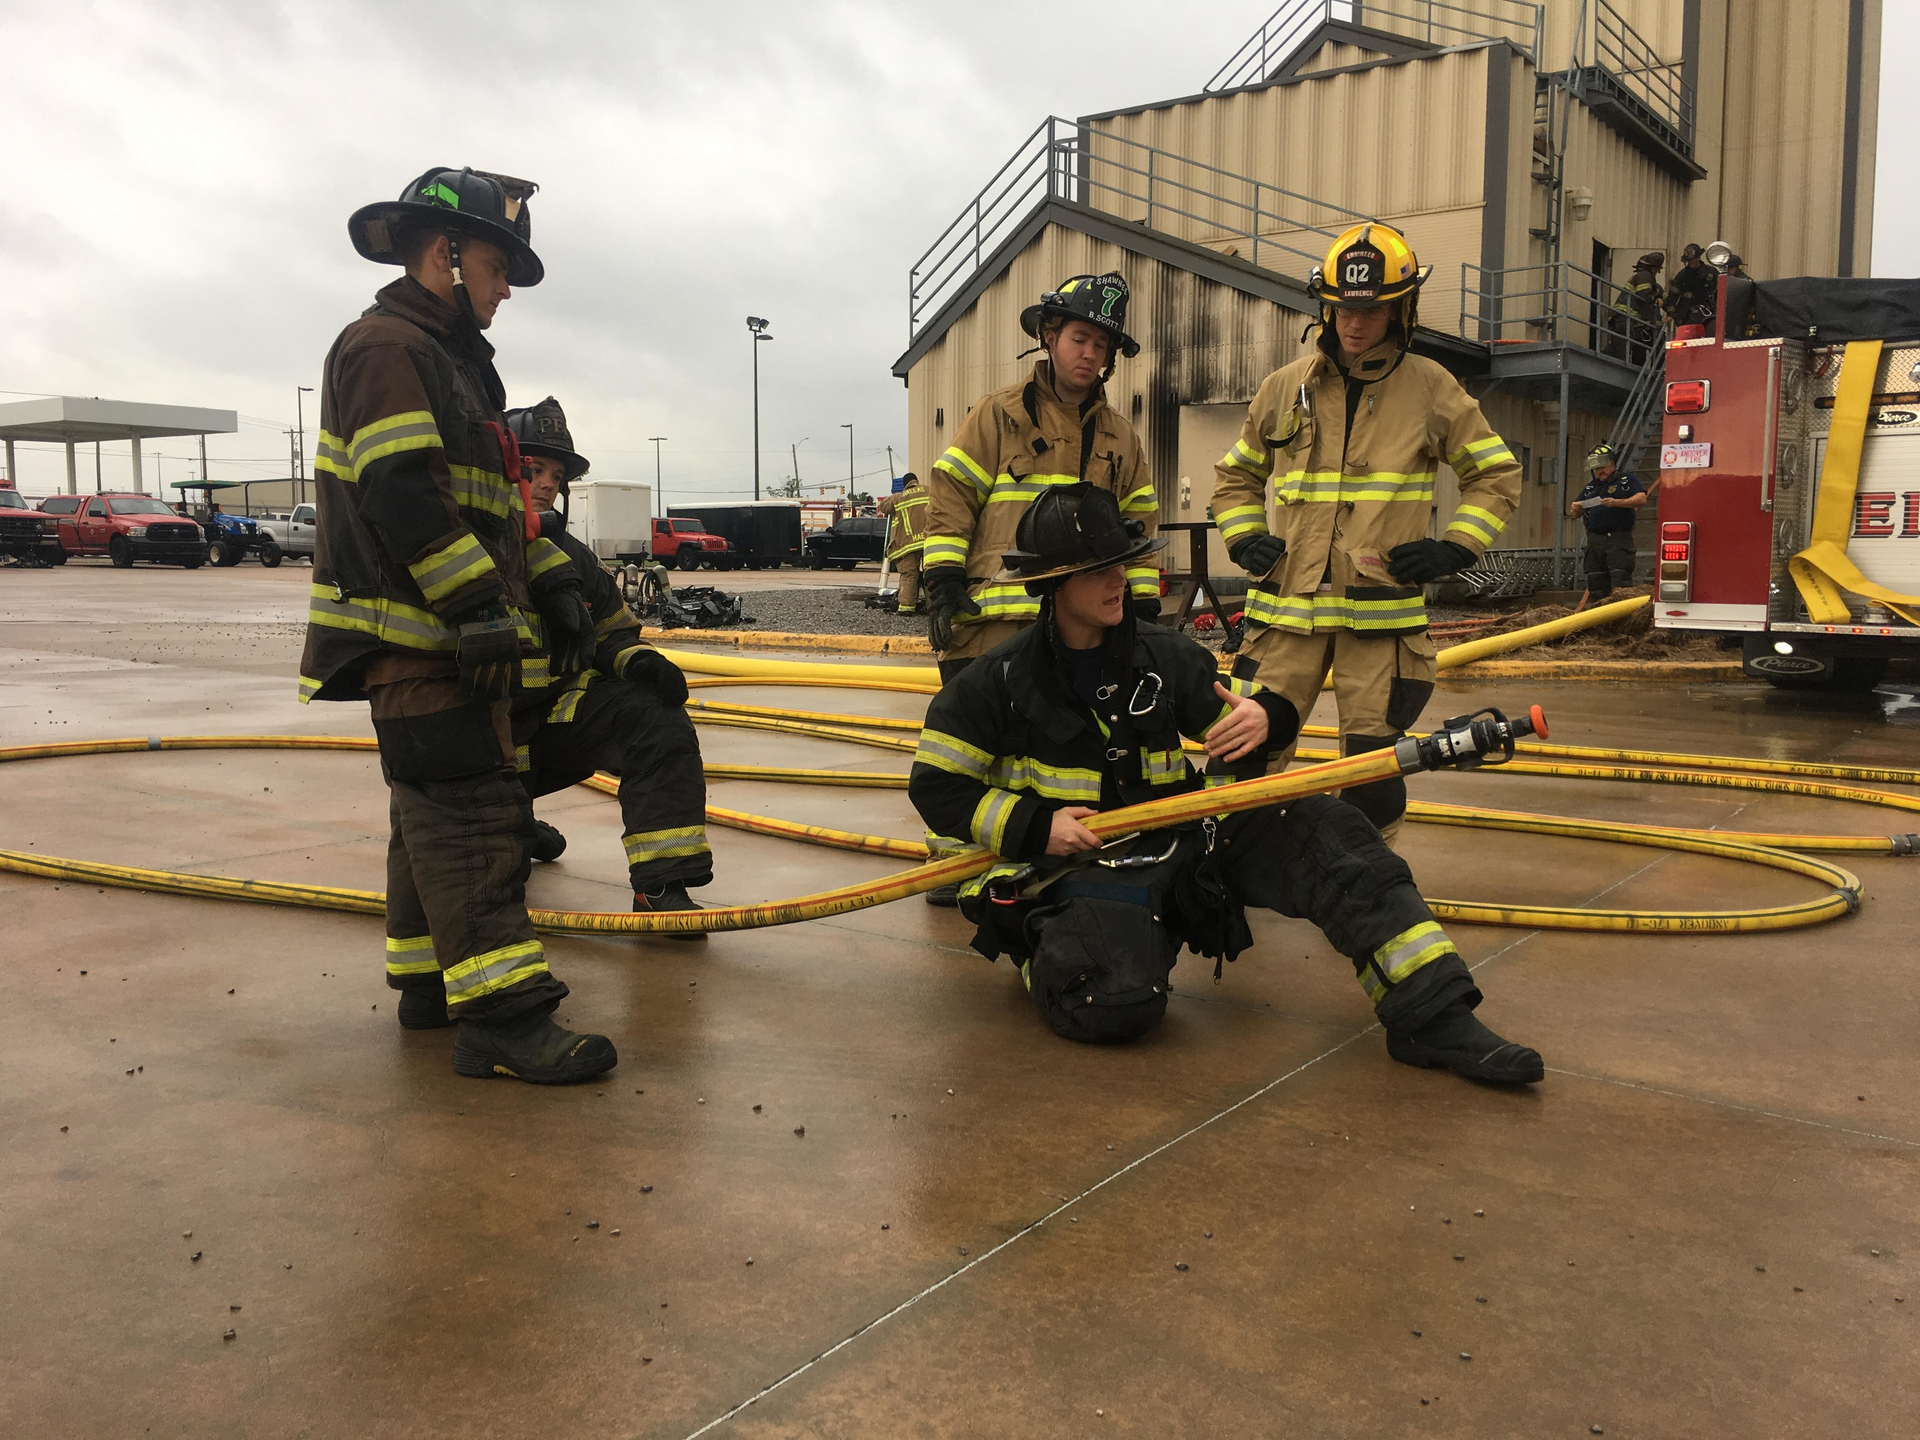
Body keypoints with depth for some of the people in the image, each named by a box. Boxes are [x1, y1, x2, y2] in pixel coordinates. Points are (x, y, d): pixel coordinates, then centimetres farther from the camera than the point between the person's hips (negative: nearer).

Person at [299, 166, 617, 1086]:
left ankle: (430, 980, 25)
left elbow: (482, 505, 28)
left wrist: (531, 598, 21)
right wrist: (480, 609, -23)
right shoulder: (386, 347, -10)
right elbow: (404, 495, -21)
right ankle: (499, 1018, -17)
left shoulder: (449, 358, 24)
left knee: (436, 809, 15)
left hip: (449, 635, 11)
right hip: (415, 637, -11)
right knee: (469, 812, -15)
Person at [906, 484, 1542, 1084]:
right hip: (1071, 874, -4)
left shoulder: (1165, 658, 5)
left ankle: (1431, 1014, -19)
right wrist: (1034, 828, -14)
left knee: (1321, 829, -16)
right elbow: (936, 785, -2)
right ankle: (1050, 954, 6)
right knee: (1119, 1003, -32)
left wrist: (1265, 719, -14)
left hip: (1176, 847, 4)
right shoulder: (1004, 679, -6)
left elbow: (1243, 711, 12)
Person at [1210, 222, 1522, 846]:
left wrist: (1454, 546, -1)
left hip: (1383, 610, -1)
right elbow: (1236, 475, 22)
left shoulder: (1431, 389, 4)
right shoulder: (1286, 387, 9)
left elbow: (1496, 473, 12)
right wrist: (1245, 538, 5)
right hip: (1288, 606, 1)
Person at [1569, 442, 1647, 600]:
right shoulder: (1590, 487, 21)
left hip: (1618, 540, -5)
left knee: (1620, 581, -12)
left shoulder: (1627, 479, 6)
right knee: (1596, 584, 5)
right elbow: (1576, 514, 22)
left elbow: (1641, 498, -8)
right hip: (1595, 540, 6)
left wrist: (1617, 503, -21)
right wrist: (1575, 509, -3)